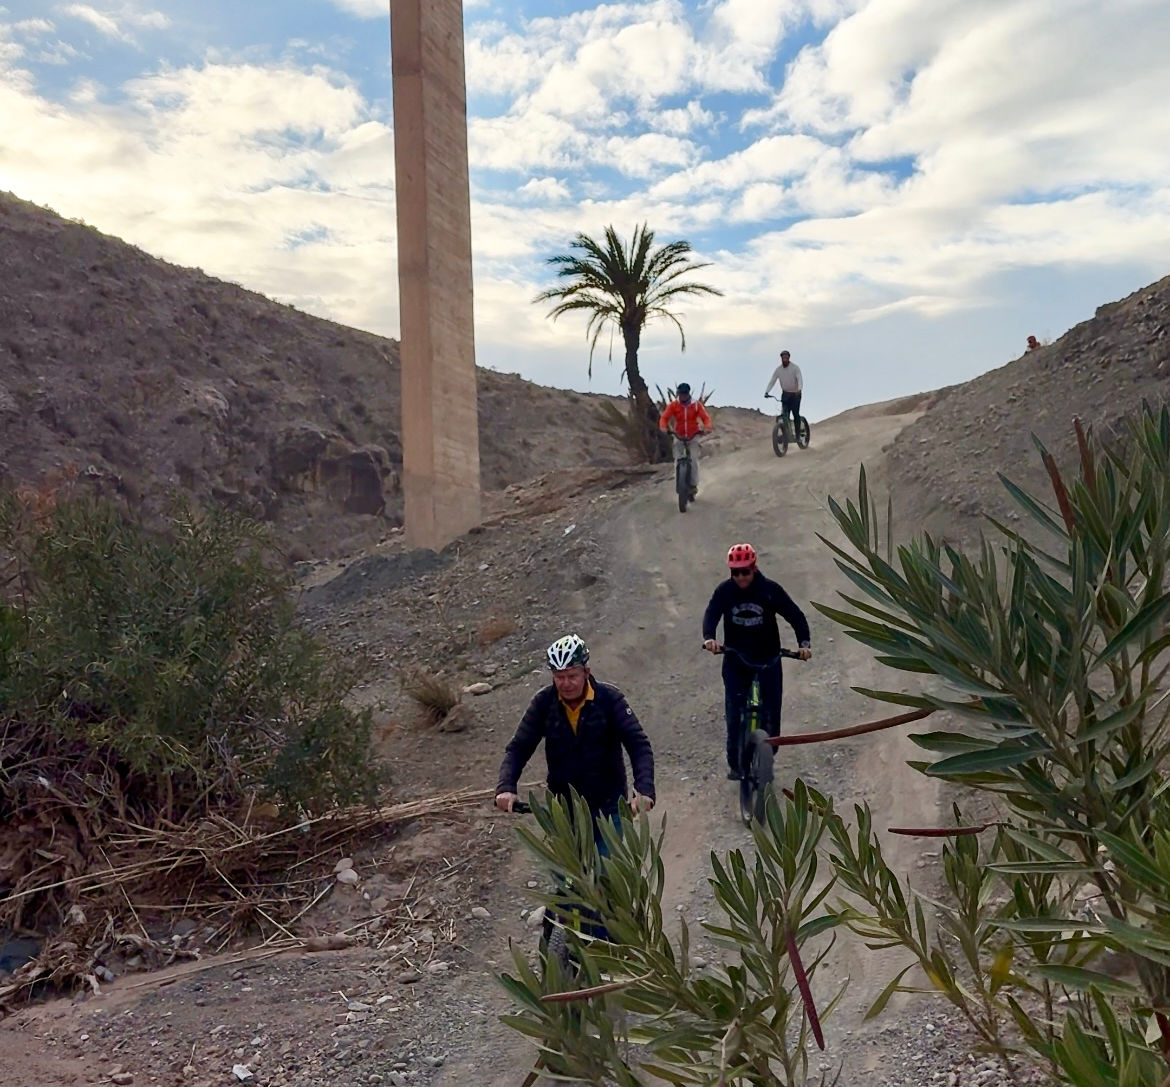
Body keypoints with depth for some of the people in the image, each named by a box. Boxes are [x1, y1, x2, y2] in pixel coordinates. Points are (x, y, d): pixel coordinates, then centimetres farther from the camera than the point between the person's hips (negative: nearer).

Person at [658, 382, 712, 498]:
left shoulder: (696, 405, -5)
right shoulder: (673, 405, -5)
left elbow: (706, 418, -10)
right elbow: (664, 417, -12)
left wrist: (706, 428, -31)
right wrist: (664, 428, -33)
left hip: (693, 436, -1)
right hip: (678, 437, 1)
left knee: (694, 460, -14)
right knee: (678, 460, -6)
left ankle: (694, 485, -6)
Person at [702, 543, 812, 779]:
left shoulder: (770, 589, -9)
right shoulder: (724, 591, -7)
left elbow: (795, 615, -10)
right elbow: (711, 614, -19)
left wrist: (804, 642, -25)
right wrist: (708, 637, -39)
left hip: (768, 660, 0)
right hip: (735, 661, 0)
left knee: (771, 713, 1)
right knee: (734, 713, -4)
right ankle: (734, 762, 12)